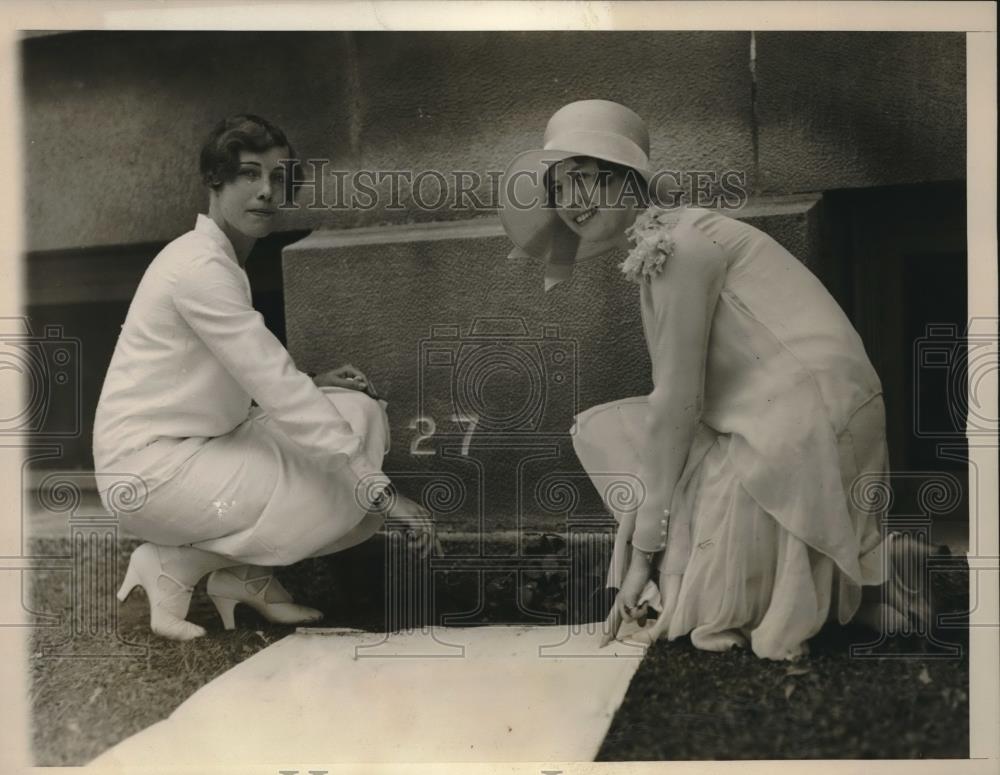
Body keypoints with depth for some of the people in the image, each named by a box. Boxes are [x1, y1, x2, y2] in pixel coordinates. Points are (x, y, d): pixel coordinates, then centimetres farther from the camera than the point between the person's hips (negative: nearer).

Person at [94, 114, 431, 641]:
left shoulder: (222, 261, 12)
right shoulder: (201, 265, -19)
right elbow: (279, 395, -25)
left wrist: (312, 384, -4)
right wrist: (380, 491, -24)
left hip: (202, 446, 9)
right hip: (153, 467, -9)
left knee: (361, 413, 0)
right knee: (353, 502, -14)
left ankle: (246, 573, 3)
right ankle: (173, 567, -2)